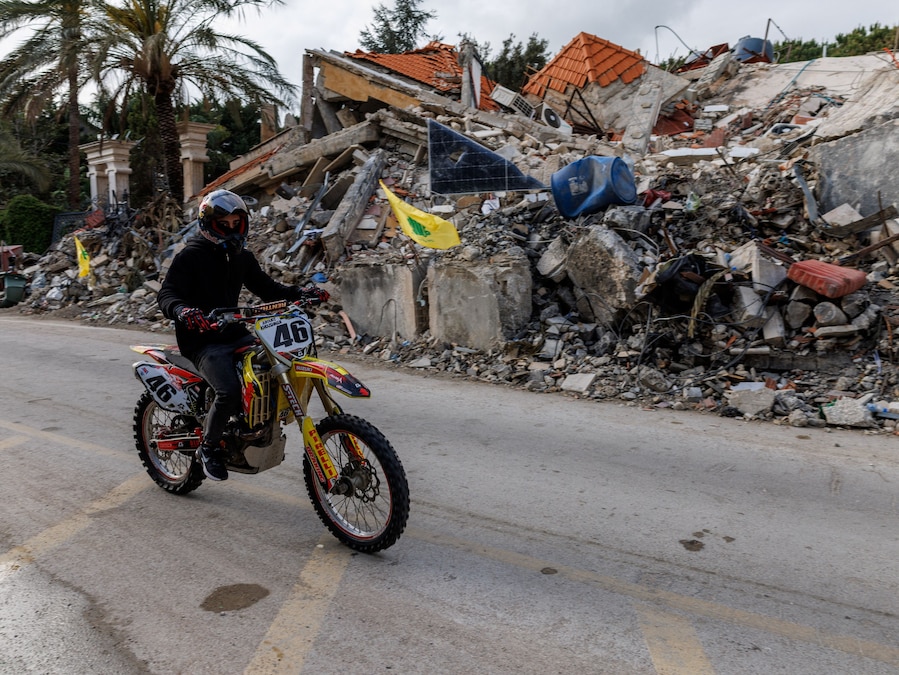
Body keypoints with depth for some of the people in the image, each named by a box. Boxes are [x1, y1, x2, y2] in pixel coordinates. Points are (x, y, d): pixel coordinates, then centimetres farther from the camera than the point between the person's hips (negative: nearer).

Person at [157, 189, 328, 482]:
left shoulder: (242, 257, 15)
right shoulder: (190, 256, -6)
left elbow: (266, 287, 19)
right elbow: (166, 295, -14)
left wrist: (300, 293, 2)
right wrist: (181, 310, -38)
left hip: (235, 333, 7)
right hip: (201, 340, -7)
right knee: (229, 390, -29)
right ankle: (209, 446, -3)